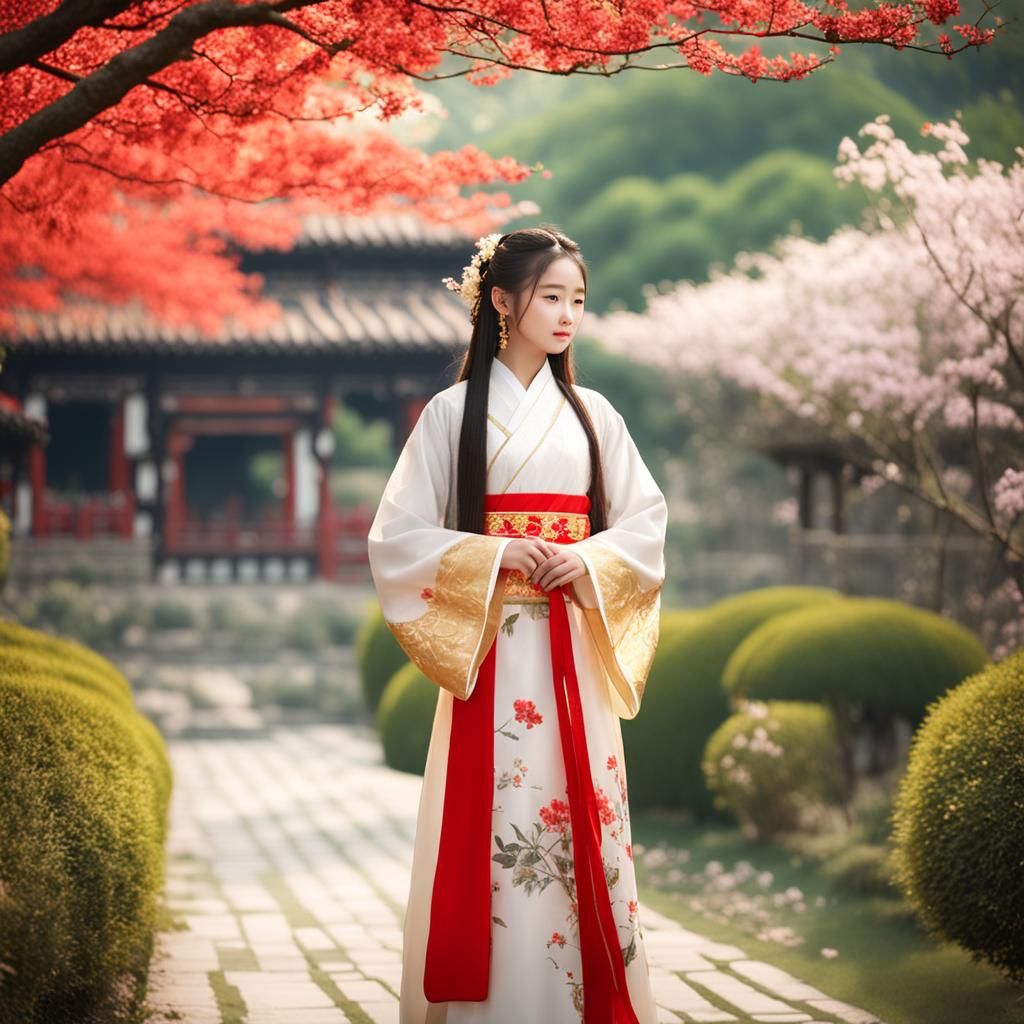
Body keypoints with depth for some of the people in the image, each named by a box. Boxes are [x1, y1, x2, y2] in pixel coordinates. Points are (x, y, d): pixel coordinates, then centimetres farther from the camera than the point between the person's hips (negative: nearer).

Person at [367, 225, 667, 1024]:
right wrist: (496, 557, -15)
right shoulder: (453, 413, 2)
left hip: (576, 652, 3)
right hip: (490, 651, -3)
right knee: (492, 820, -7)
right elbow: (399, 539, -2)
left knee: (582, 819, 1)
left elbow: (648, 523, 11)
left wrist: (590, 561, -8)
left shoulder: (593, 414, 12)